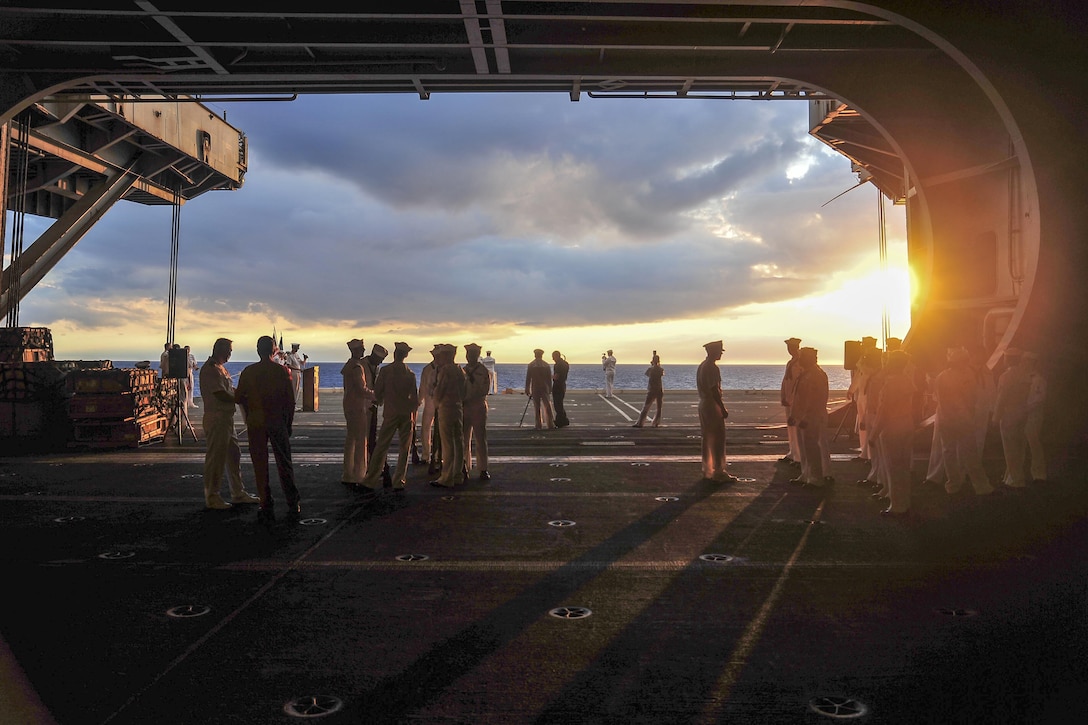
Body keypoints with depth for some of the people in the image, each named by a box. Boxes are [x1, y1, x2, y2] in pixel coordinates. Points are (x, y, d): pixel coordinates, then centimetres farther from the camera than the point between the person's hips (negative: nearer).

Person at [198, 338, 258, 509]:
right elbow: (221, 395, -20)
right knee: (216, 457, -2)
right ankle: (211, 497, 8)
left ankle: (238, 493, 24)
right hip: (216, 419, -10)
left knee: (234, 455, 14)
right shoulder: (210, 369, -15)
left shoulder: (220, 368, 17)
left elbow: (230, 390, 20)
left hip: (227, 418, 10)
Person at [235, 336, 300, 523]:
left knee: (260, 466, 6)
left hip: (256, 423, 0)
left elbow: (238, 398, 1)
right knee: (284, 465, 8)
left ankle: (266, 509, 7)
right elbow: (290, 400, -2)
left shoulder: (248, 372, -3)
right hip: (278, 422, 0)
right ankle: (293, 507, 10)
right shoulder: (282, 371, -4)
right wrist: (289, 423, 8)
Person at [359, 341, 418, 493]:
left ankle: (370, 482, 0)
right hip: (406, 414, 2)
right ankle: (399, 482, 7)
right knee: (404, 449, 7)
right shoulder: (410, 374, 3)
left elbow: (377, 391, 1)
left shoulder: (385, 370, -4)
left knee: (380, 448, 1)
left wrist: (380, 402, 23)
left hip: (390, 413, -2)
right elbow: (415, 397, 6)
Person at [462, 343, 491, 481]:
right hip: (464, 407, 3)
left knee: (480, 439, -2)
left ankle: (483, 470, 3)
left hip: (479, 407, -3)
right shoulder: (462, 371, 14)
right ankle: (464, 469, 9)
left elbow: (485, 390, -6)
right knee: (464, 439, 2)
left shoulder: (484, 371, 3)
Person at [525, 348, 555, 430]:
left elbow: (528, 378, -2)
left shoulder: (530, 365, -2)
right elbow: (549, 379, 4)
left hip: (535, 389, 0)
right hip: (545, 388, 1)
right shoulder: (546, 365, 1)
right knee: (547, 406, 2)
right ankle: (550, 425, -2)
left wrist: (527, 389, 3)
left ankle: (538, 425, 4)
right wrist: (550, 389, 11)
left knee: (537, 407, 5)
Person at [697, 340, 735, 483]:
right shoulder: (712, 368, -17)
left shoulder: (701, 366, 14)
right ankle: (719, 472, -4)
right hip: (712, 405, -10)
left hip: (703, 404, 10)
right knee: (718, 440, -6)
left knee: (708, 439, 13)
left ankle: (707, 471, 18)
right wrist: (723, 408, -17)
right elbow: (714, 390, -21)